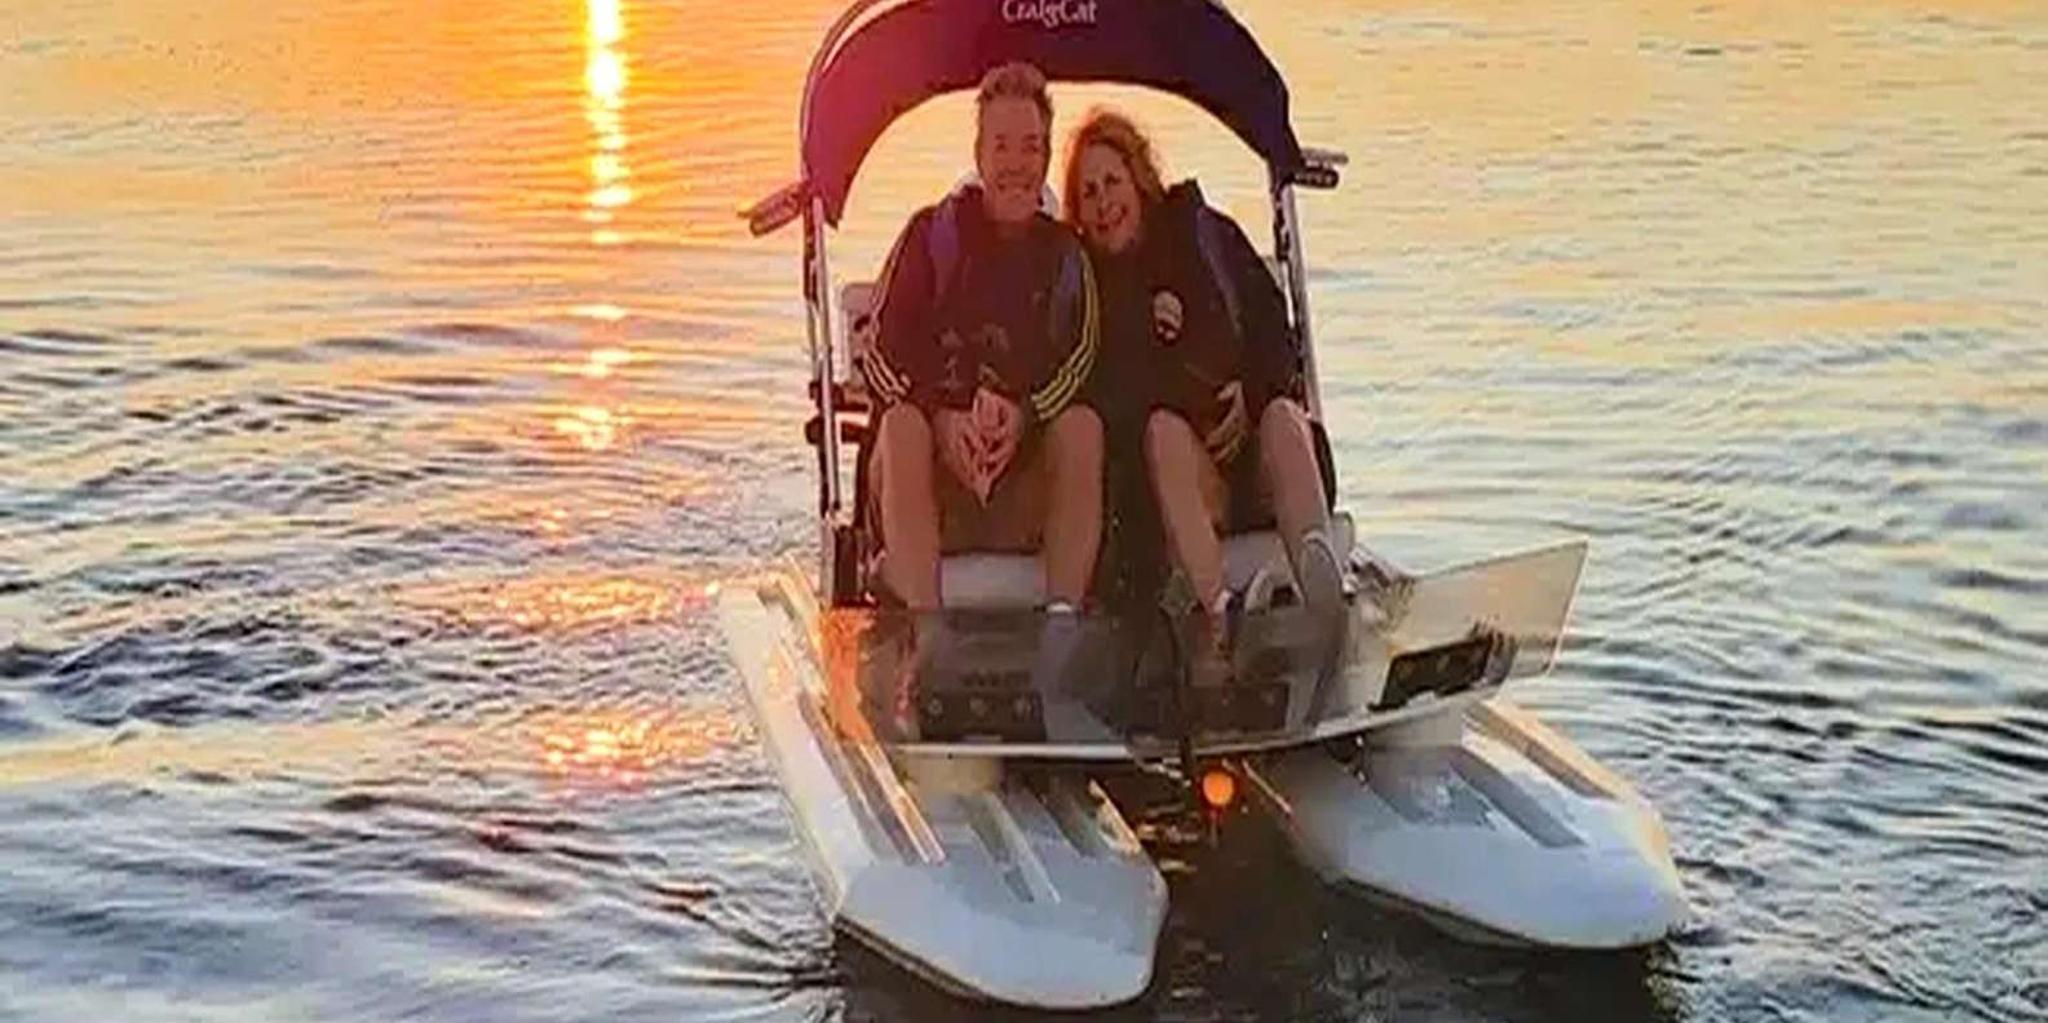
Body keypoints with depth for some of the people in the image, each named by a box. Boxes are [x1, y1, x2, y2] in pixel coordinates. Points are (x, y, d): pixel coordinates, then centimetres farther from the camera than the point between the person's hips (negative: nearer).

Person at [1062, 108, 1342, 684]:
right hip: (1180, 482, -1)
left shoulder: (1205, 233, 15)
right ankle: (1214, 612, -51)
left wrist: (1250, 393, -9)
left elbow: (1278, 332, 10)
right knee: (1164, 427, -32)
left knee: (1283, 414, -31)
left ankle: (1321, 588, -57)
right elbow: (1106, 397, -2)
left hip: (1262, 470, 1)